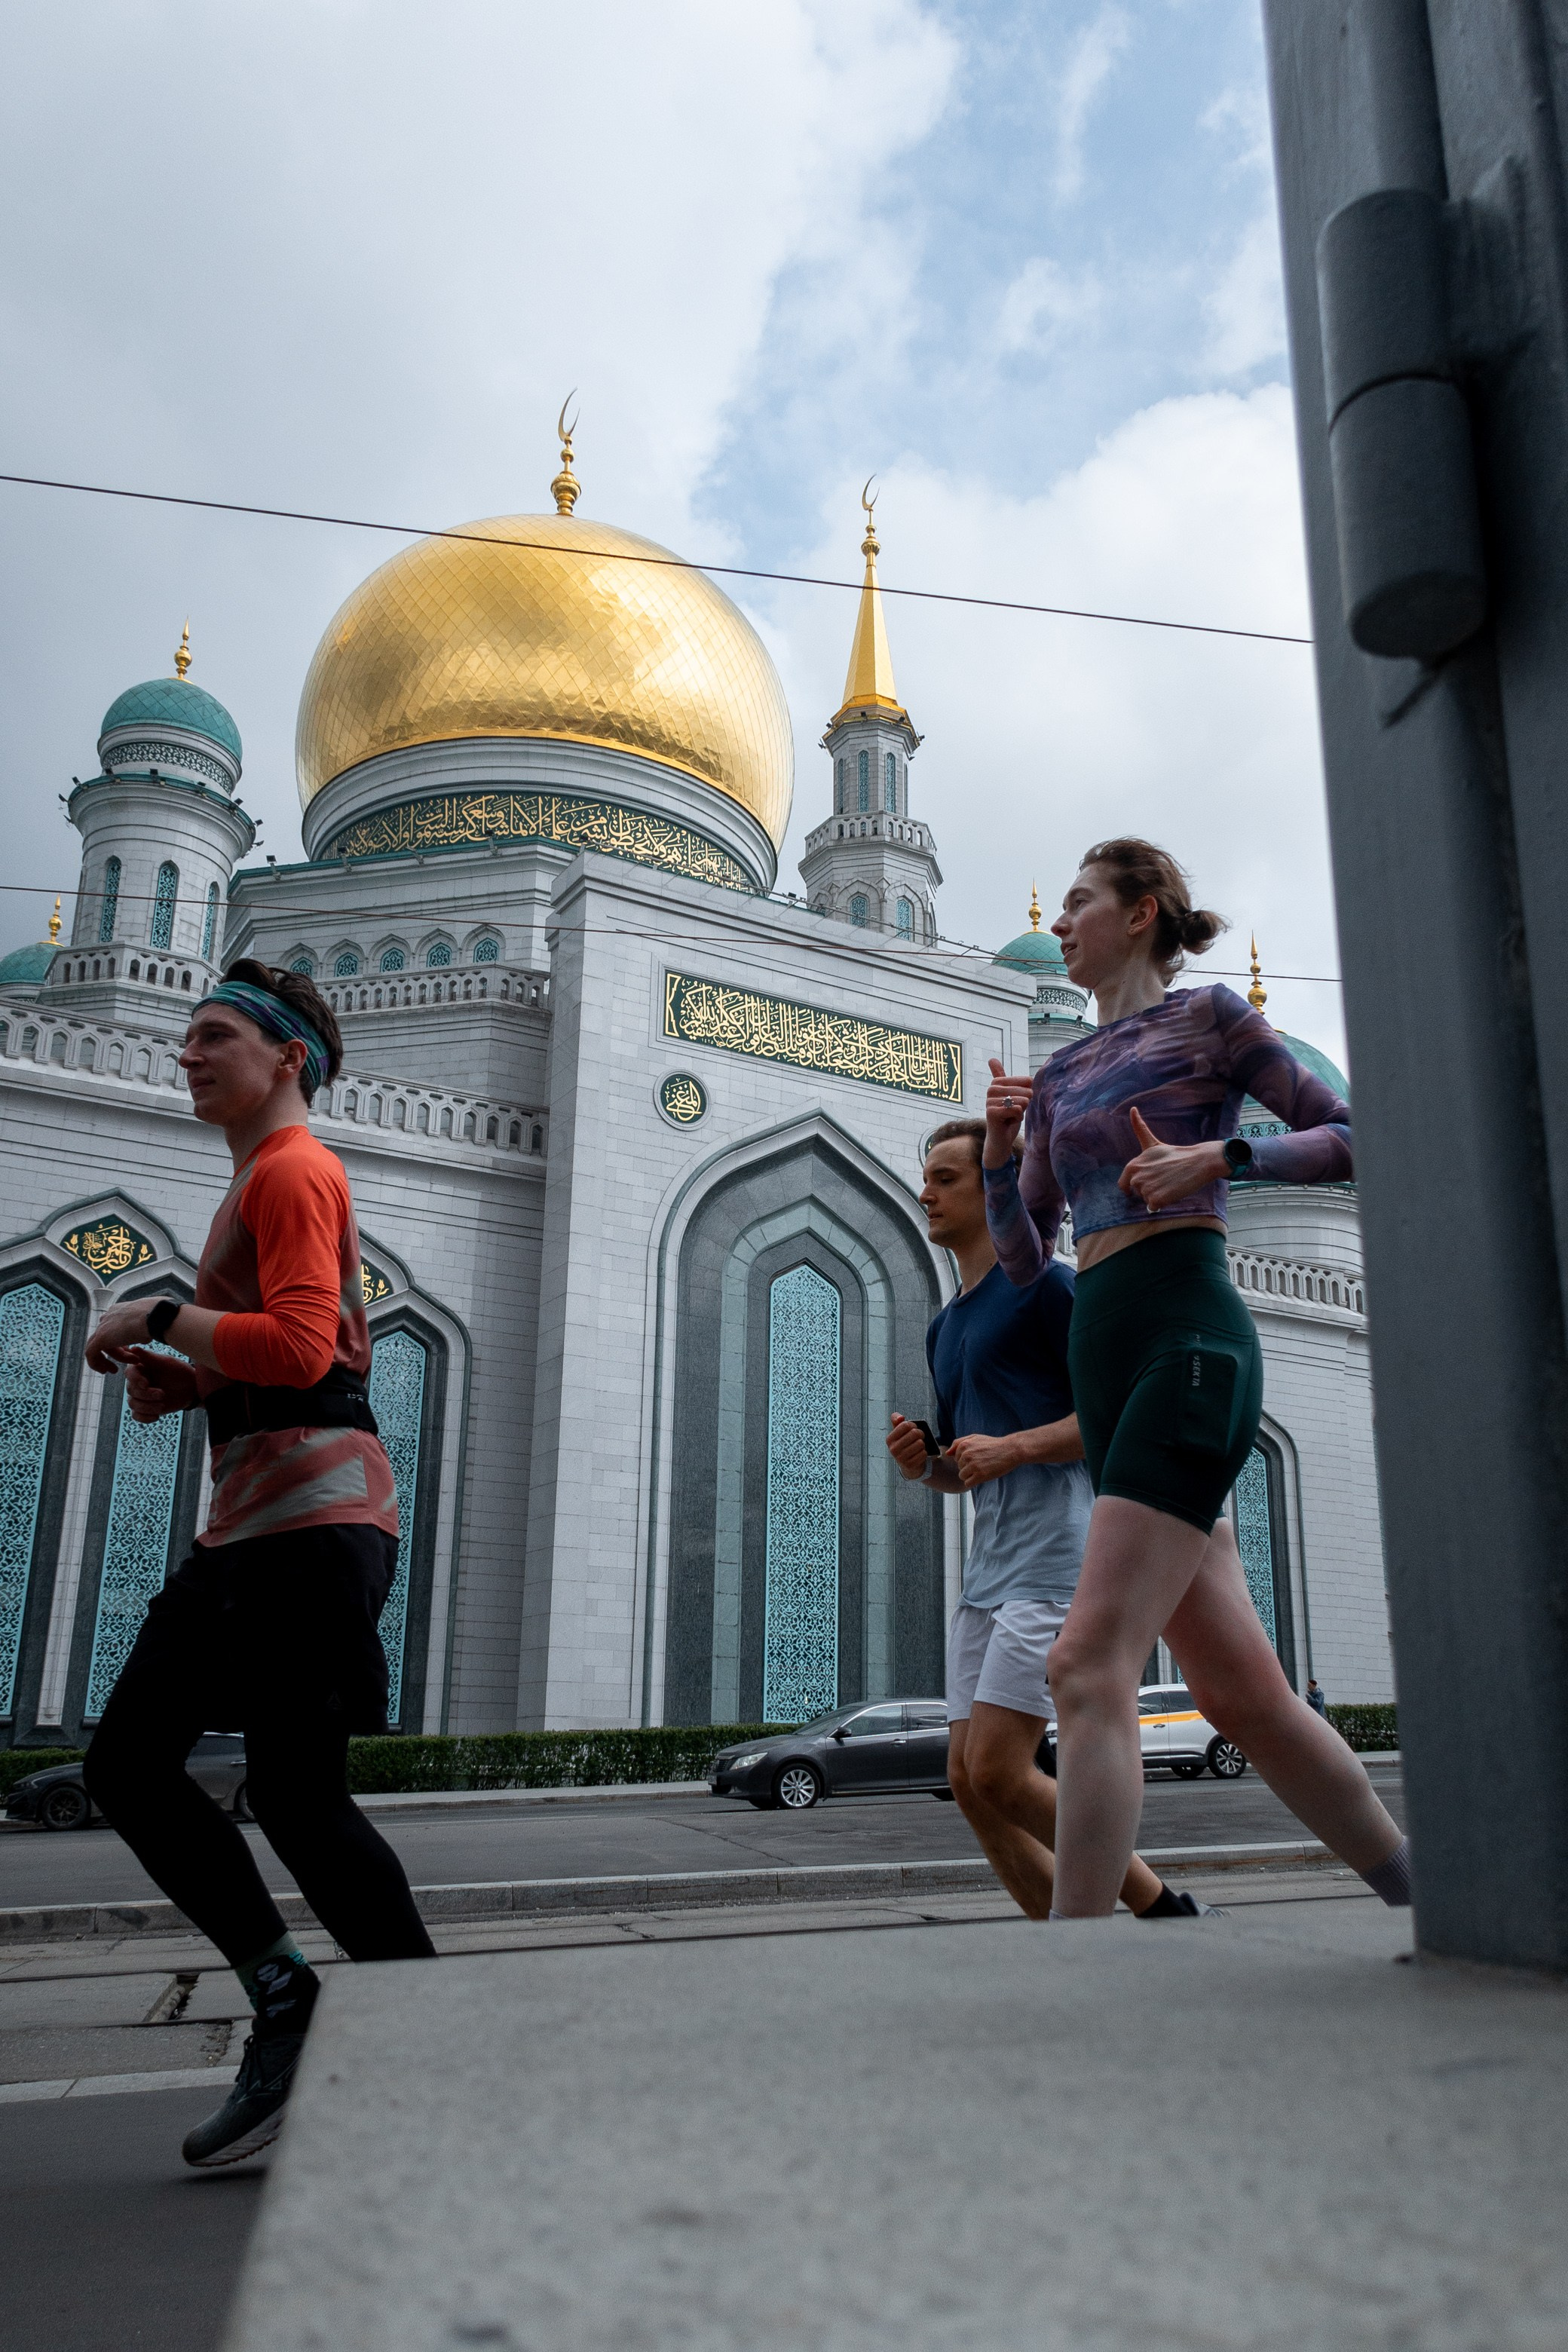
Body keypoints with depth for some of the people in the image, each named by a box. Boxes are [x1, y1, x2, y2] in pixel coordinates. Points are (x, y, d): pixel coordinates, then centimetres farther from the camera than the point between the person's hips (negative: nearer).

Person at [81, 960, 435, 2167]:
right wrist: (185, 1384, 12)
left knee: (297, 1795, -8)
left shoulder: (291, 1171, -7)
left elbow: (299, 1347, -22)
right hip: (256, 1513, 11)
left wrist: (160, 1316, -10)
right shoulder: (265, 1182, 24)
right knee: (128, 1760, 8)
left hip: (311, 1510, -10)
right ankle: (285, 1997, 13)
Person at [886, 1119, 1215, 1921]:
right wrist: (920, 1461, 6)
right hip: (987, 1568, 9)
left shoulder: (1041, 1285, -4)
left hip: (1053, 1554, -9)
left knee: (998, 1773, -12)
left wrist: (1015, 1448, -18)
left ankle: (1165, 1910, 3)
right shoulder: (944, 1328, 22)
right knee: (968, 1782, 4)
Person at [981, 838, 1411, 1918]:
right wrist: (999, 1148, 6)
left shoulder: (1209, 1017, 7)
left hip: (1186, 1332, -7)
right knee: (1242, 1692, 7)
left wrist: (1220, 1155, -9)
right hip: (1101, 1355, 7)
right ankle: (1420, 1891, 22)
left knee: (1090, 1663, -18)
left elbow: (1350, 1136, 5)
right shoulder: (1061, 1076, 24)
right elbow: (1022, 1257, 22)